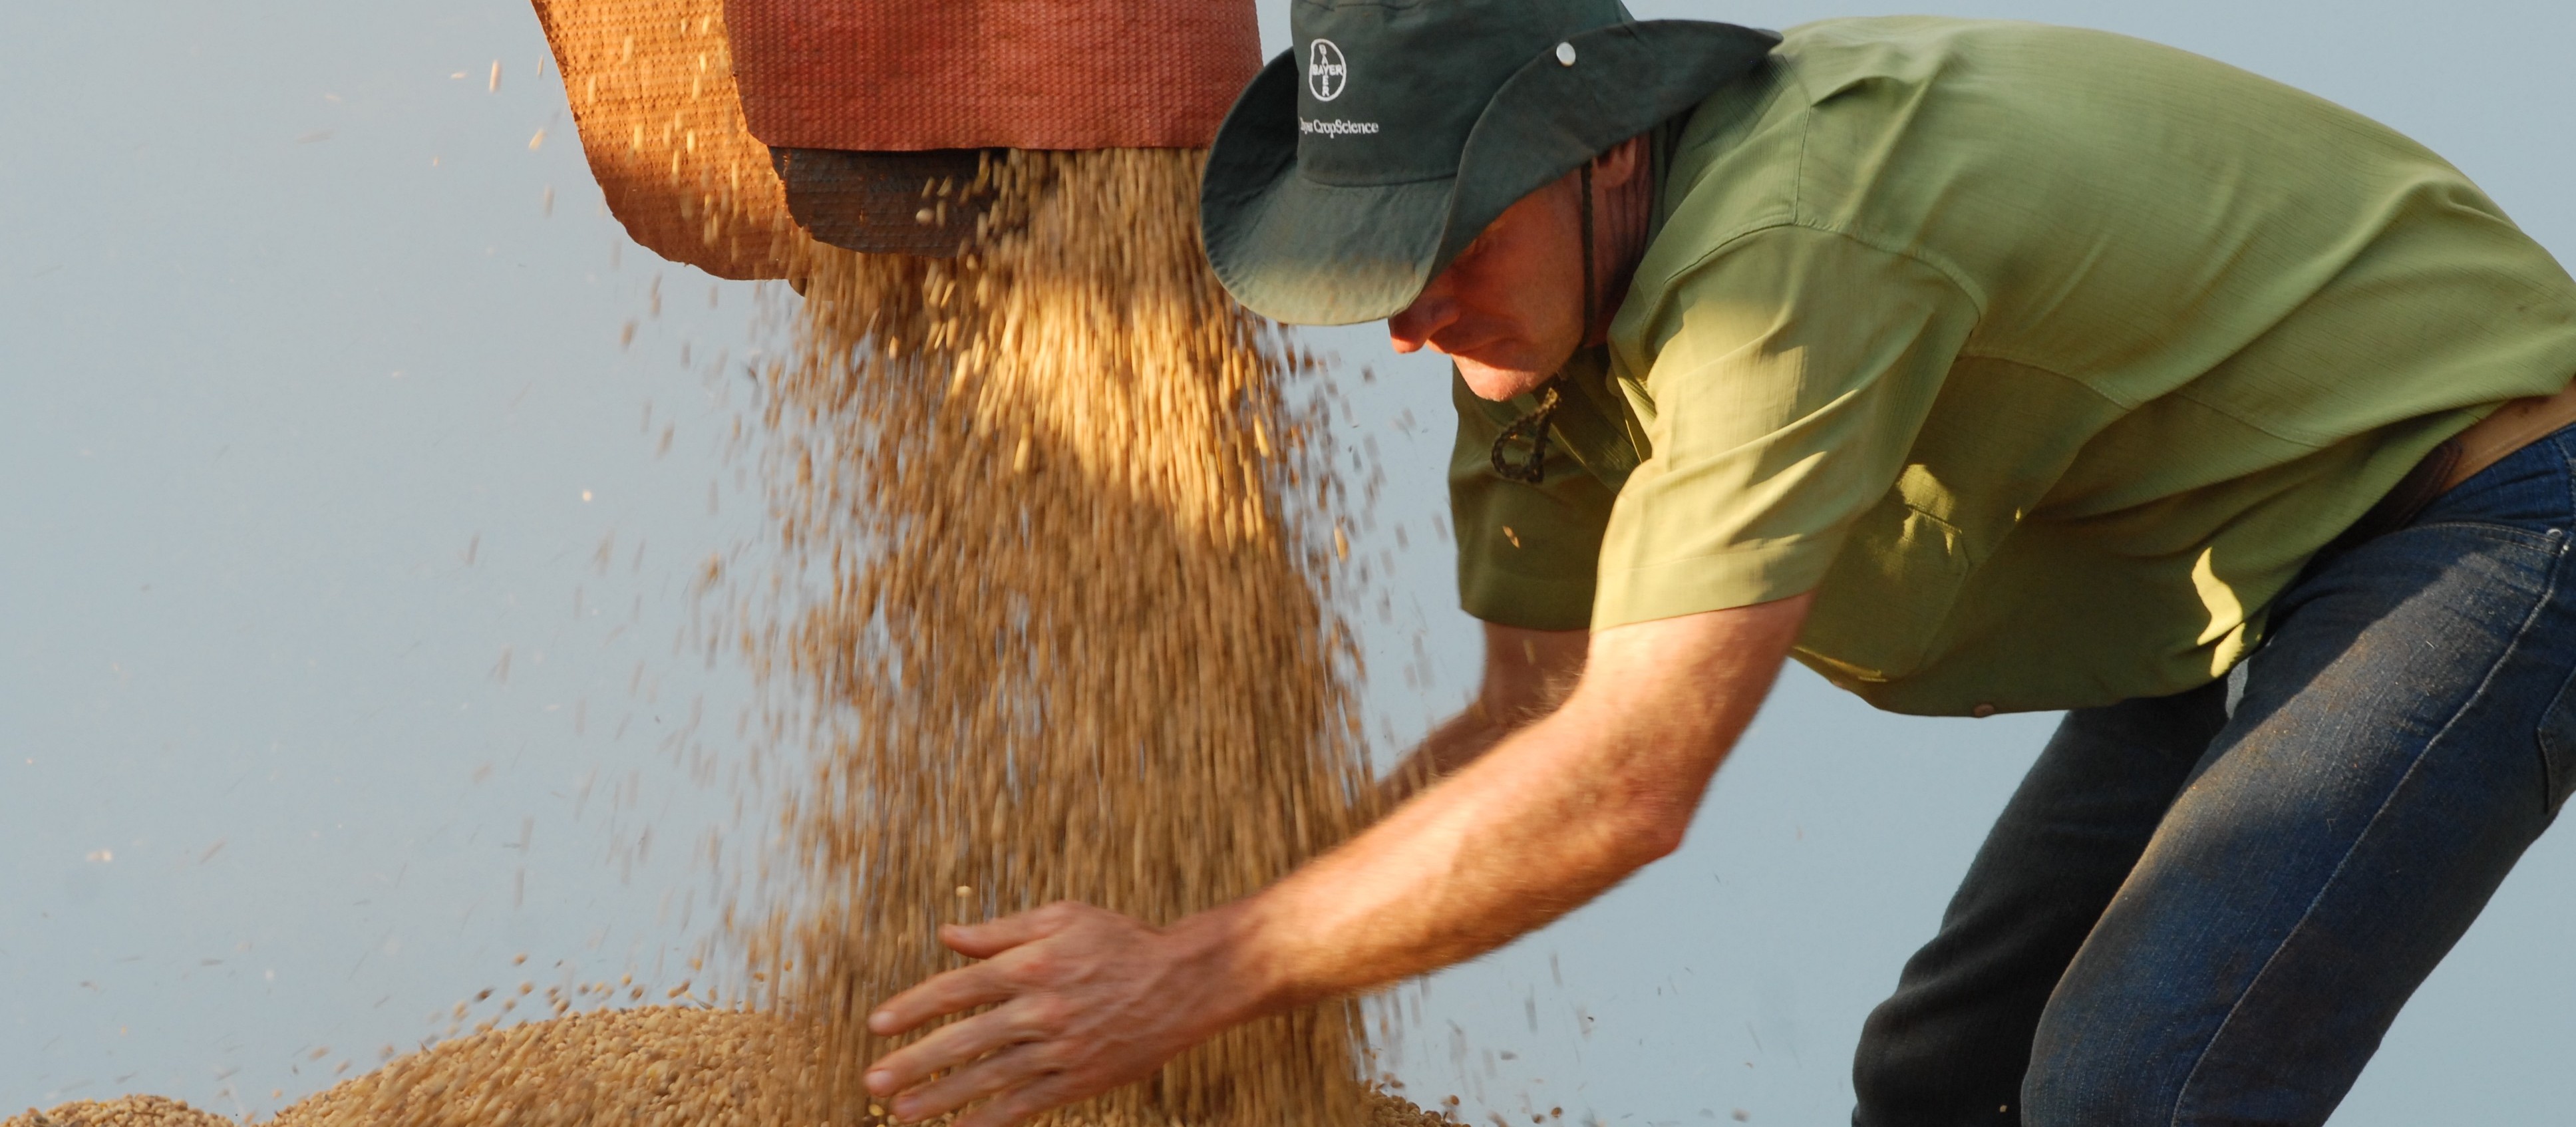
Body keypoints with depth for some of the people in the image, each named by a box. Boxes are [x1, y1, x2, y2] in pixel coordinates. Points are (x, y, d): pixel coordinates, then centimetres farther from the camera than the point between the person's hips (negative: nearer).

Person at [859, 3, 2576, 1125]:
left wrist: (1193, 980, -31)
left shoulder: (1783, 241, -34)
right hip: (2253, 575, 10)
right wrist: (1150, 936, -10)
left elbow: (1627, 784, -35)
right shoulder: (1545, 289, -5)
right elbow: (1539, 717, 0)